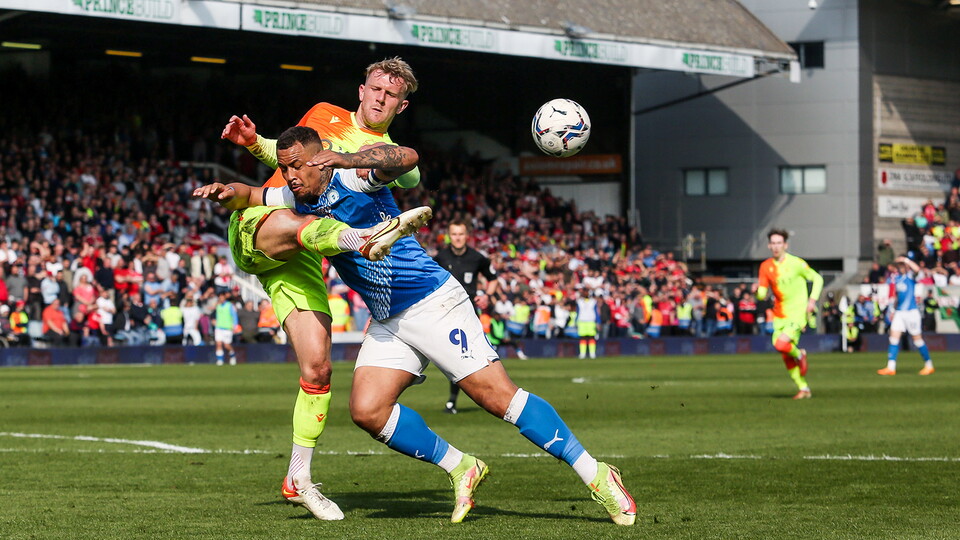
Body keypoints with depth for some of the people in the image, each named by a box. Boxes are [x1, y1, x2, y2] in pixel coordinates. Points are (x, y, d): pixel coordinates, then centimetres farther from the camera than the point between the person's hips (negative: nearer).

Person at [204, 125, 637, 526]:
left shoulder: (353, 178, -16)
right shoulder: (295, 199, 6)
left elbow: (405, 157, -34)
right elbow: (247, 197, 19)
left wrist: (350, 160, -51)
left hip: (434, 304, -7)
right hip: (387, 323, 8)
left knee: (497, 396, -13)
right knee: (367, 411, -11)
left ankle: (596, 476, -9)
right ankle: (459, 468, 5)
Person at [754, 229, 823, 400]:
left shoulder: (796, 263, -8)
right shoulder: (766, 266, 4)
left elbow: (817, 278, 1)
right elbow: (762, 294, 4)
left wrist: (812, 300, -10)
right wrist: (757, 289, -19)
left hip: (797, 313, -5)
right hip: (779, 315, 5)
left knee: (781, 344, -25)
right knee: (786, 356, 5)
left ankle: (799, 355, 8)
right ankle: (804, 389, 18)